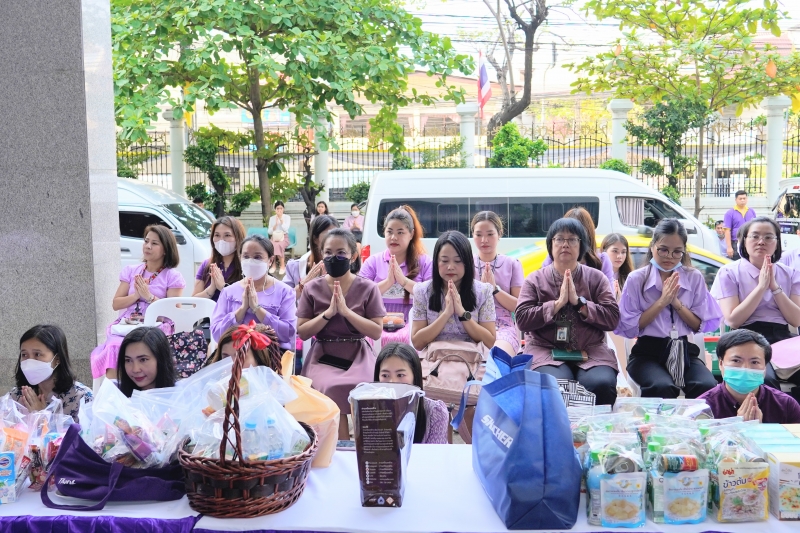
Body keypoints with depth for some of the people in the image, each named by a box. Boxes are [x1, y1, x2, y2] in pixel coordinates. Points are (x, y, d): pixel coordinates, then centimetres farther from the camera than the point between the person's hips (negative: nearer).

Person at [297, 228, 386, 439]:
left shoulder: (368, 288, 3)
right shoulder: (312, 289, 5)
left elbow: (376, 332, -3)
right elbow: (302, 332, 3)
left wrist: (346, 311, -13)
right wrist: (328, 313, -12)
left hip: (359, 356, 0)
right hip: (323, 357, 0)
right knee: (331, 387, -33)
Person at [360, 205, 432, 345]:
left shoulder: (424, 261, 9)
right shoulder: (373, 261, 13)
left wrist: (404, 280, -12)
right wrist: (387, 282, -11)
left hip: (411, 323, -1)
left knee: (402, 340, -34)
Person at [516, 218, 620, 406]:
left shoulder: (597, 278, 11)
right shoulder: (535, 279, 8)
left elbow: (612, 318, 1)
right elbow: (522, 319, -3)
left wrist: (579, 302, -10)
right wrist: (557, 304, -11)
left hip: (591, 351, 1)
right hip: (546, 351, -1)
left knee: (602, 385, -29)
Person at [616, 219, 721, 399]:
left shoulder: (695, 278, 7)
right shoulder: (636, 279, -1)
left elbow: (701, 325, 6)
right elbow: (629, 327, -5)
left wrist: (676, 302, -9)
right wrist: (661, 302, -11)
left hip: (684, 351, 3)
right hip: (647, 352, -2)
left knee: (708, 387, -28)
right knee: (662, 387, -34)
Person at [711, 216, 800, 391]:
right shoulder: (729, 272, 3)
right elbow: (733, 321, -7)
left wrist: (775, 286, -6)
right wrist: (761, 286, -9)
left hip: (783, 337, 4)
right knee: (766, 380, -34)